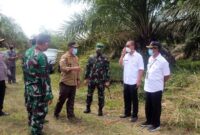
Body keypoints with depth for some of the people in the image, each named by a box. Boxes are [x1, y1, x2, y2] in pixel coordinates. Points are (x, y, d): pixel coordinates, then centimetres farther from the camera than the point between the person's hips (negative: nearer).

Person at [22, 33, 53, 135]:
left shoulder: (27, 52, 3)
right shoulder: (41, 56, -24)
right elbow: (45, 78, -24)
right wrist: (49, 95, -18)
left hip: (28, 89, 9)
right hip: (38, 92, -9)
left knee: (31, 110, 26)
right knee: (39, 114, 6)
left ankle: (32, 125, 47)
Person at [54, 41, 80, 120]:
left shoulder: (76, 58, 13)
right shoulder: (64, 57, -10)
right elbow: (62, 68, -23)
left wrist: (78, 79, 17)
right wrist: (72, 68, -35)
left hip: (73, 83, 6)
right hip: (65, 82, -6)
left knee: (71, 100, 11)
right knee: (62, 99, 4)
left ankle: (70, 115, 19)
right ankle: (56, 113, 23)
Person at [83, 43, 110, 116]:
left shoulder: (105, 59, -3)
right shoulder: (91, 58, 5)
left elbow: (107, 70, -5)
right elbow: (87, 68, 9)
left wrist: (107, 80, -9)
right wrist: (86, 78, 6)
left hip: (101, 81, -3)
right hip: (91, 80, 3)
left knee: (101, 96, 5)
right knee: (89, 94, 10)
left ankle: (100, 110, 17)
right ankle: (88, 108, 25)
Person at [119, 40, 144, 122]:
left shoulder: (138, 56, -11)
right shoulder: (126, 55, 8)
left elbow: (141, 69, -13)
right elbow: (120, 64, 3)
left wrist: (139, 81, -17)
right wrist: (123, 54, -5)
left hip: (133, 82, -6)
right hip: (126, 81, 6)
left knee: (134, 99, 4)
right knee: (126, 98, 15)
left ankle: (134, 115, 14)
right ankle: (127, 113, 29)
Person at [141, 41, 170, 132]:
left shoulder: (163, 61, -17)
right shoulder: (150, 59, 6)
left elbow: (167, 75, -9)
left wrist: (159, 83, 4)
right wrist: (148, 83, 14)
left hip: (156, 89, -7)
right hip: (148, 87, 7)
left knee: (156, 107, 7)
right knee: (148, 106, 18)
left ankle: (156, 124, 22)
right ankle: (149, 121, 36)